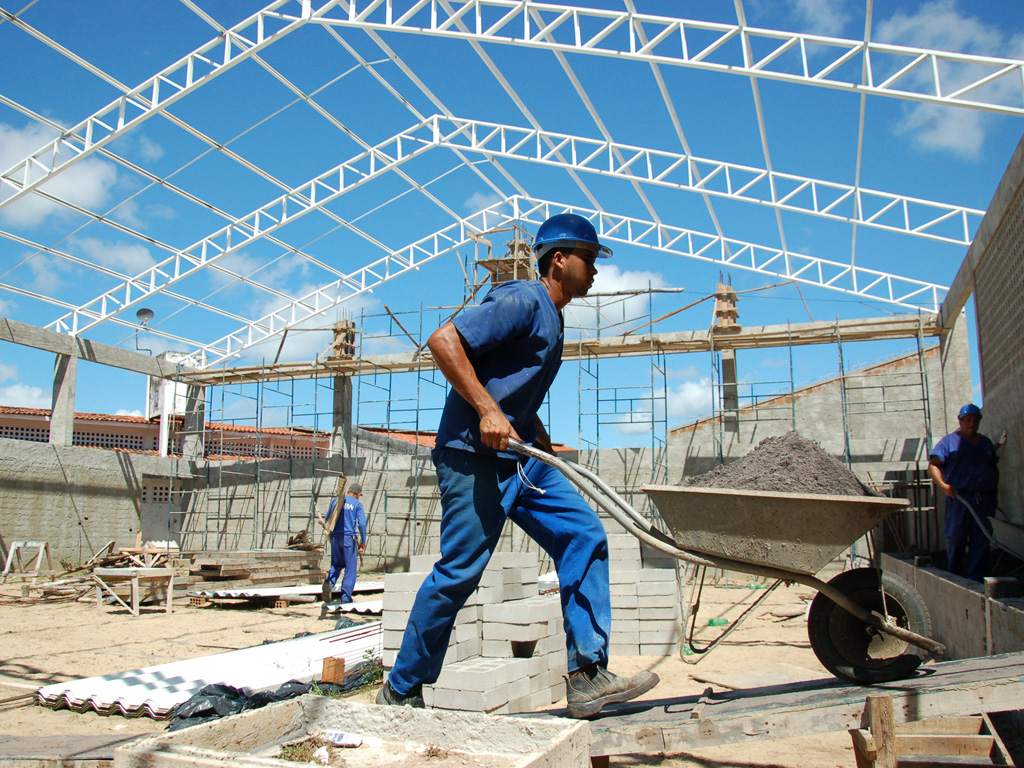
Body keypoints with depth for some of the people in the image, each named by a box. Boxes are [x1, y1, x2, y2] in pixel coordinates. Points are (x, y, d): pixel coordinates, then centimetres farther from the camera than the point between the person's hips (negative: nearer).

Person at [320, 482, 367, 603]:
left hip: (335, 537, 4)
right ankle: (346, 597, 3)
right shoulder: (357, 504, 0)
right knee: (351, 568, 5)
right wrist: (363, 542, -1)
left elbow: (327, 520, 14)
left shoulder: (335, 500, 11)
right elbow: (362, 524, -9)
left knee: (336, 564, 18)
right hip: (349, 537, -4)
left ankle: (329, 582, -11)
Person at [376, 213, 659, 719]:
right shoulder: (523, 300, -10)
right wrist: (487, 411, -23)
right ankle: (400, 692, 12)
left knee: (584, 534, -2)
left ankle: (587, 677, -2)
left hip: (519, 456, 10)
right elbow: (443, 340, -20)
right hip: (473, 454, -10)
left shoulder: (550, 317, 20)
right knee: (459, 571, -6)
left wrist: (536, 432, 17)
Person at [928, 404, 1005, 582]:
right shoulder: (950, 441, 5)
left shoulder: (985, 442, 20)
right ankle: (954, 574, 18)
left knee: (981, 540, 0)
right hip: (959, 497, -4)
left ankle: (975, 579, 4)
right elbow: (933, 464, -4)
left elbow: (994, 468, 27)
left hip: (986, 499, 4)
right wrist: (942, 485, -18)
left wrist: (994, 488, 12)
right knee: (955, 538, -1)